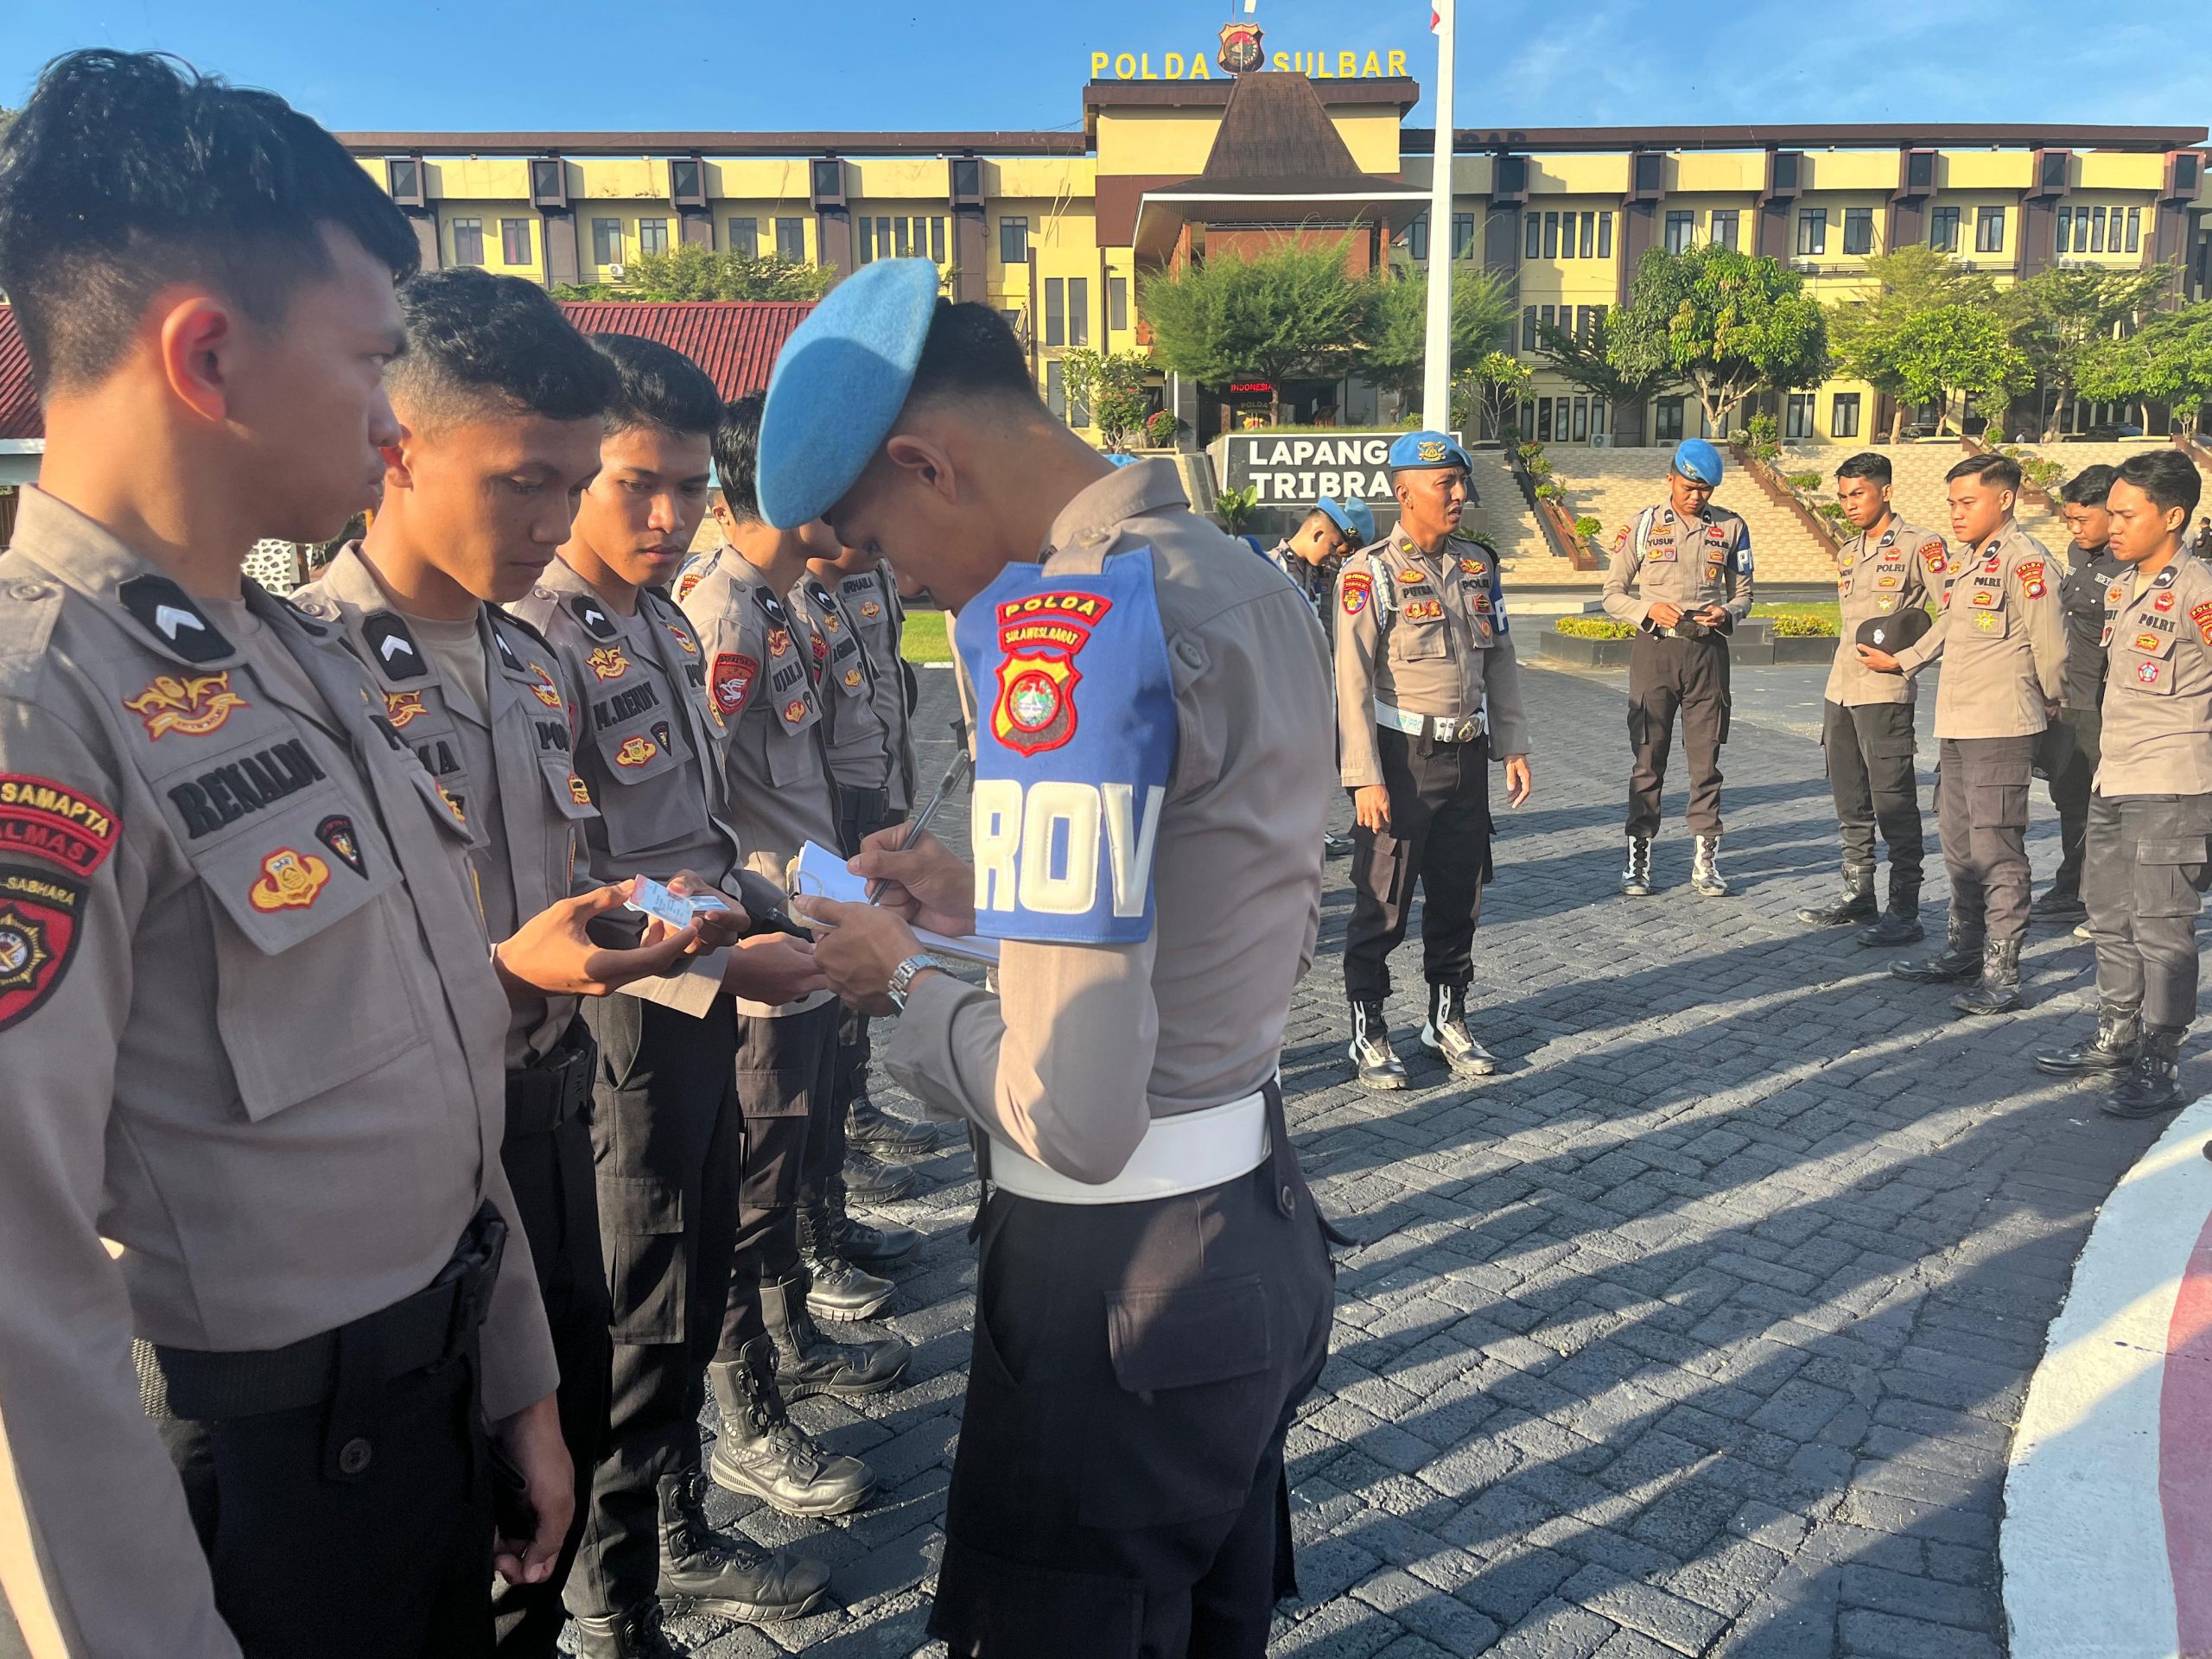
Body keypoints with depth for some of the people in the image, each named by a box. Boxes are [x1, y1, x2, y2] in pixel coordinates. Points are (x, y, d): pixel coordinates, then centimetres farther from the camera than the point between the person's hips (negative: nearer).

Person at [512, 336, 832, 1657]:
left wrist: (771, 931, 16)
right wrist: (716, 966, -29)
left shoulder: (667, 622, 10)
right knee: (639, 1323, 6)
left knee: (696, 1296, 21)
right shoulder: (534, 640, -19)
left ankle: (682, 1534, 41)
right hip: (621, 1023, -9)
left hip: (708, 1000, 9)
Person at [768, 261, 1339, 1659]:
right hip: (1264, 1221, 9)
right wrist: (983, 901, 10)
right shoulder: (1254, 584, 4)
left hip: (1121, 1280, -8)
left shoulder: (1061, 618, -25)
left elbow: (1075, 1115, -28)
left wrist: (906, 982, -9)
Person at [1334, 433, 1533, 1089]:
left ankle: (1448, 1019, 28)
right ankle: (1368, 1030, 14)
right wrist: (1364, 777, -17)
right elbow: (1354, 681, -13)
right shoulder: (1369, 573, -10)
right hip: (1402, 759, -6)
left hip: (1466, 756, 6)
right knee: (1383, 900, 1)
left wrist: (1513, 746, 10)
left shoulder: (1478, 564, 9)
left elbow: (1501, 660, 15)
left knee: (1458, 894, 13)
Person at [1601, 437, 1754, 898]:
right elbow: (1613, 594, 4)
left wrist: (1727, 613, -9)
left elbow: (1743, 595, 13)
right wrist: (1649, 610, -14)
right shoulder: (1641, 526, 4)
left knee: (1706, 759, 4)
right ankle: (1638, 856, 8)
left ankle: (1705, 857, 12)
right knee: (1648, 758, 2)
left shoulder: (1731, 527, 8)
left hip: (1708, 652, 1)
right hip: (1654, 651, -1)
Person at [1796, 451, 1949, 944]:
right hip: (1839, 690, 8)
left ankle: (1904, 911, -2)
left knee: (1894, 802, -7)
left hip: (1885, 691, -8)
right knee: (1850, 802, 13)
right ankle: (1858, 895, 23)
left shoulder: (1919, 545, -5)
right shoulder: (1848, 552, 19)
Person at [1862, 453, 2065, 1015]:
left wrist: (2047, 704, 2)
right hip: (1957, 727, 9)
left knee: (1996, 849, -7)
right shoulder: (1968, 560, 16)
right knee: (1958, 846, 16)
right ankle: (1963, 951, 28)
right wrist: (1900, 661, 26)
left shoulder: (2024, 559, -12)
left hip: (2000, 732, -9)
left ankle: (2001, 974, -2)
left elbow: (2050, 644, -11)